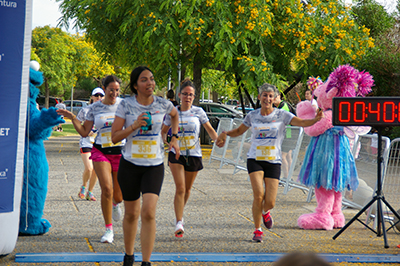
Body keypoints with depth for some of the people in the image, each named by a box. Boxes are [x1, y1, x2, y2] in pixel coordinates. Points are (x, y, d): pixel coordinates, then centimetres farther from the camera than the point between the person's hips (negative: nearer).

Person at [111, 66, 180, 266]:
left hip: (154, 166, 0)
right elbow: (114, 137, -7)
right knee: (131, 214, 12)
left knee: (148, 212, -16)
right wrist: (134, 126, -20)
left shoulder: (163, 104, -1)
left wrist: (174, 138, 16)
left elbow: (175, 115, 24)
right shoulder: (126, 105, -6)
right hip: (130, 165, 0)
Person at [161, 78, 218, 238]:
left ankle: (179, 215, 37)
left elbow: (209, 129, 6)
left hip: (194, 155, 1)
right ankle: (179, 223, -14)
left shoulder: (198, 112, 0)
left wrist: (217, 140, -13)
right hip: (176, 154, -1)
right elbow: (164, 130, 13)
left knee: (187, 189, 12)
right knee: (180, 188, -14)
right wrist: (163, 140, -7)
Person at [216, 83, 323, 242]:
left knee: (270, 202, -5)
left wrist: (315, 120, -33)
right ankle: (257, 230, 1)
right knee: (258, 195, -18)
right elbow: (239, 131, 21)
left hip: (273, 162, 0)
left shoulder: (282, 115, 0)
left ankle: (265, 212, 34)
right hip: (255, 160, 0)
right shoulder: (252, 116, 6)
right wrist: (225, 133, 2)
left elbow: (301, 122, -13)